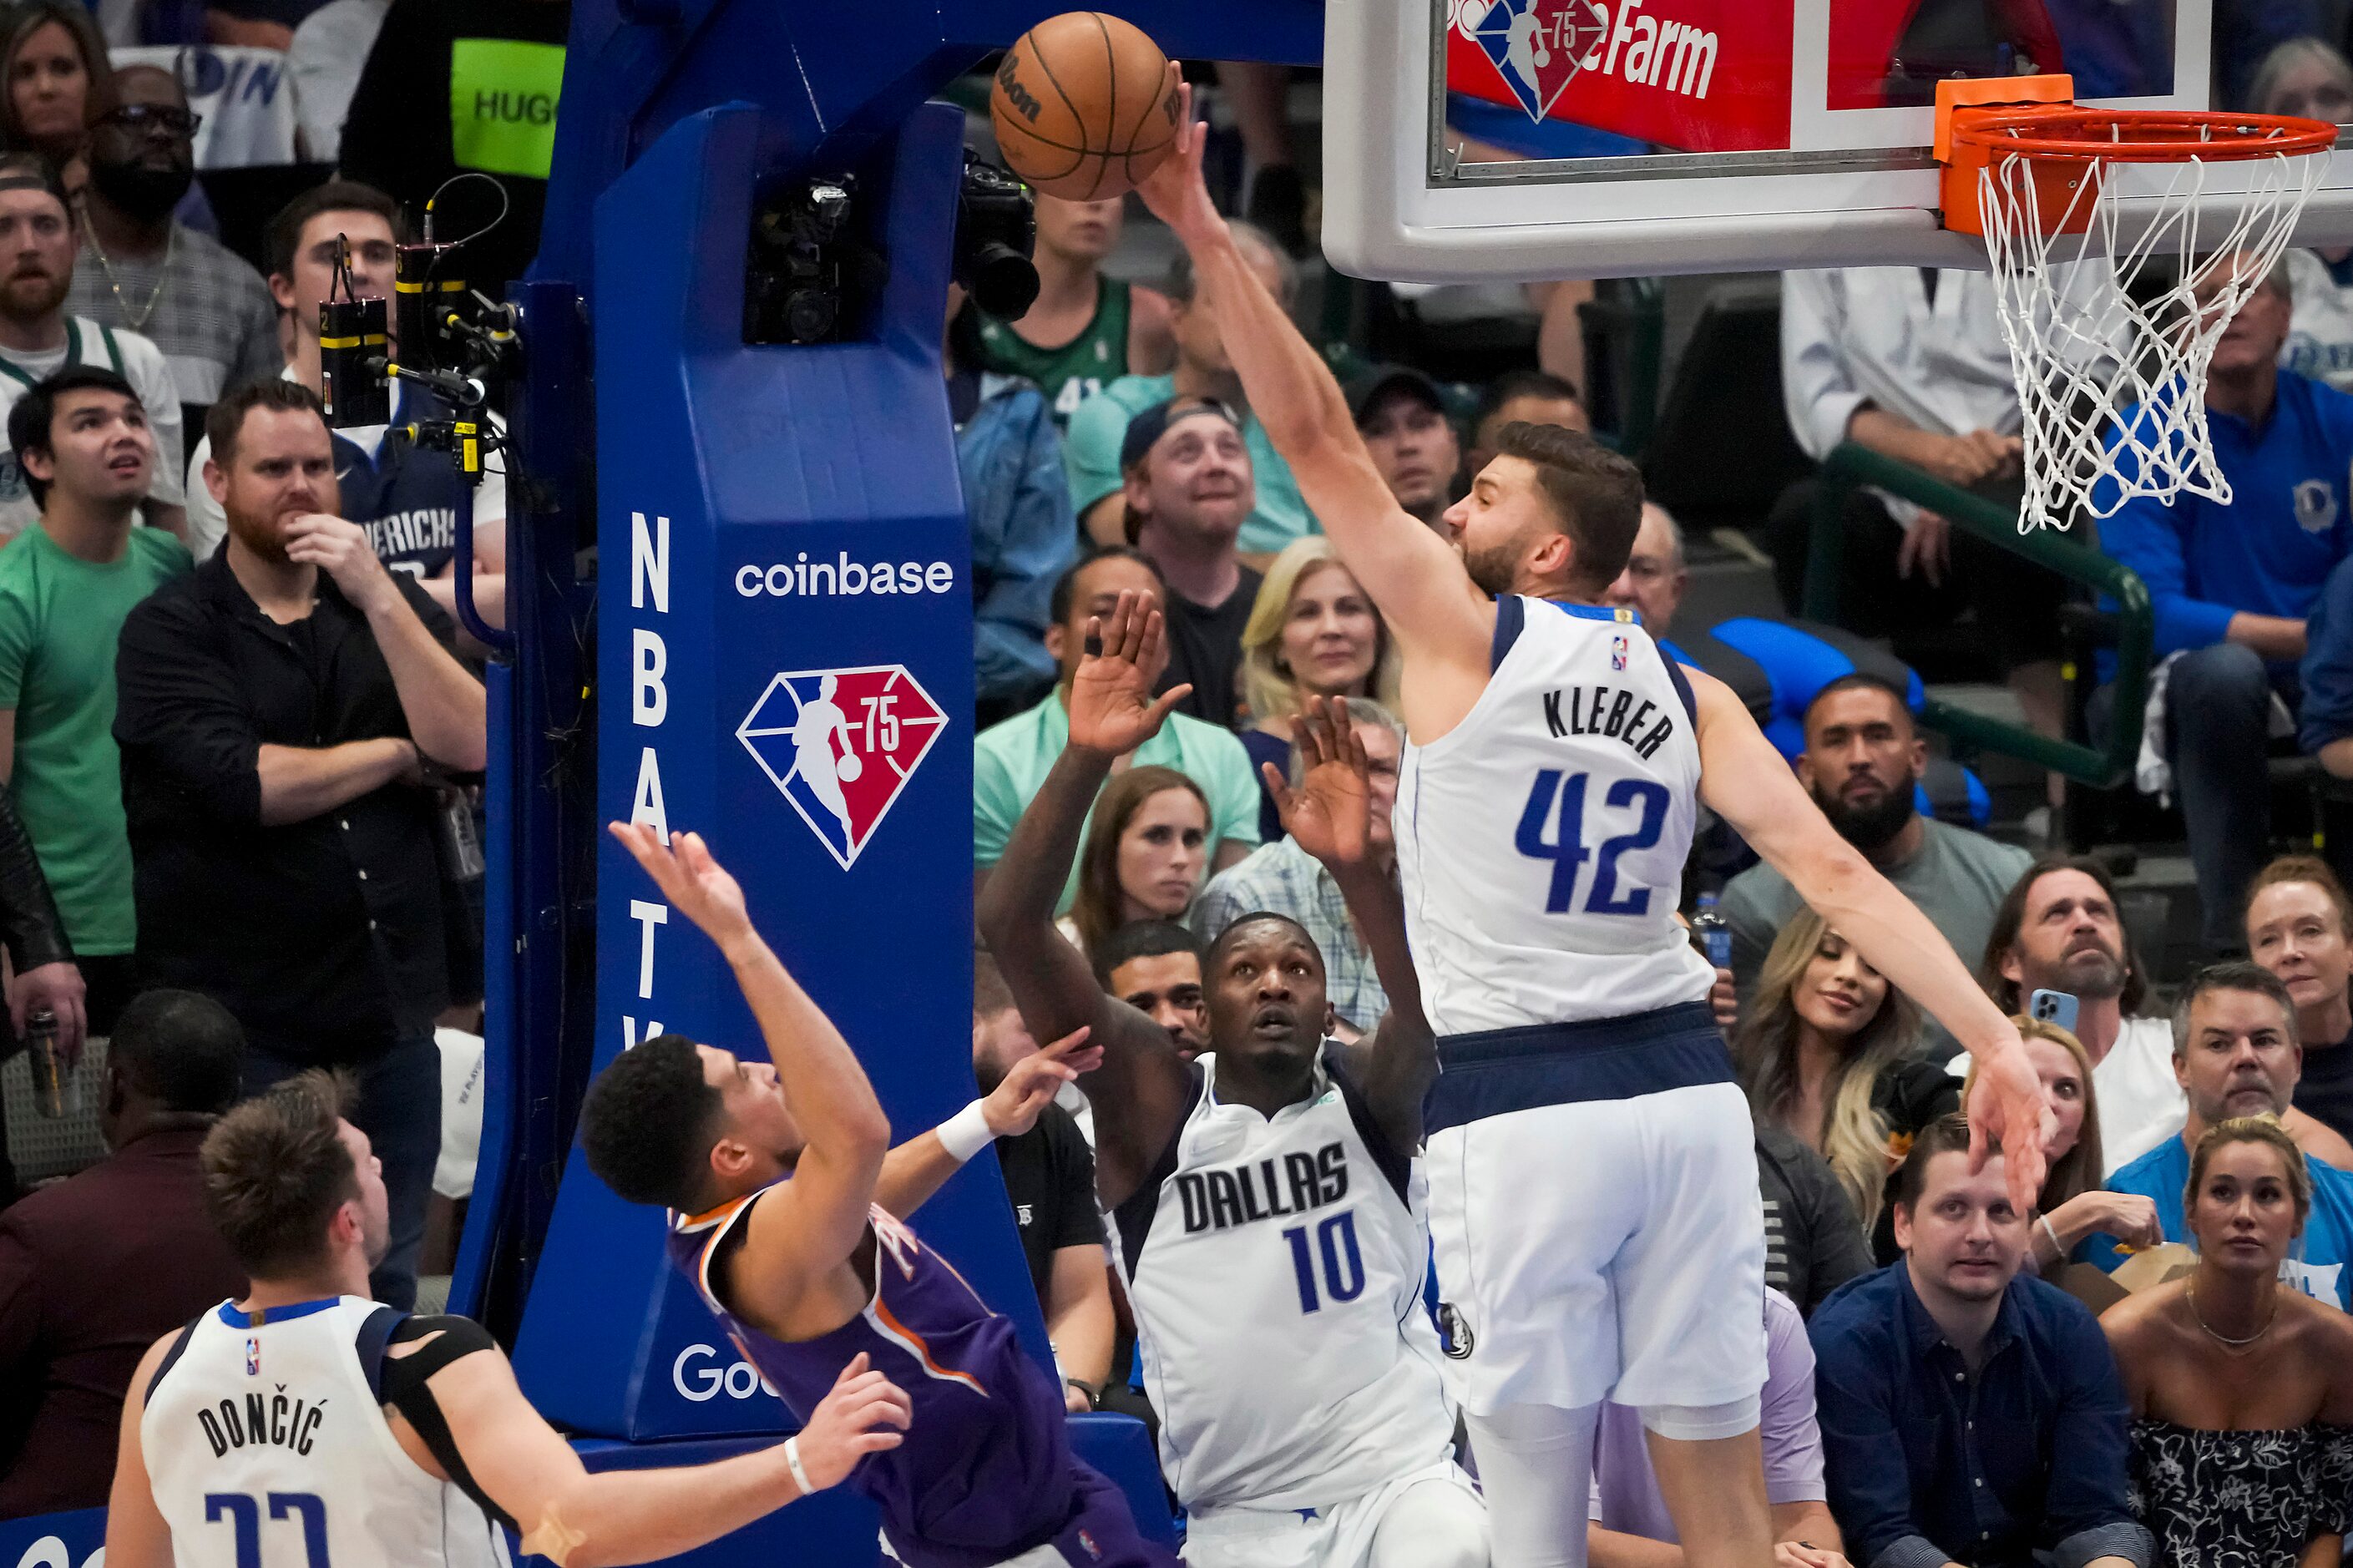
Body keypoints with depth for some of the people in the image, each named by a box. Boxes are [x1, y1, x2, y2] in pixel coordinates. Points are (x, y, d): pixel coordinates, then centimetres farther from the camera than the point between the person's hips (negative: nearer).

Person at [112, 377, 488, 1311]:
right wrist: (398, 754, -3)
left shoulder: (391, 610, 12)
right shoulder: (171, 631, -1)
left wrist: (378, 597, -12)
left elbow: (472, 745, -4)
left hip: (390, 1018, 4)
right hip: (242, 1021, -4)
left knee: (386, 1292, 9)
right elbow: (242, 782, -16)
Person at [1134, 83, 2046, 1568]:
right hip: (1687, 1091, 5)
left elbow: (1320, 436, -2)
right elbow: (1837, 873, 0)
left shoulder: (1466, 632, 0)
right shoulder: (1693, 697, 11)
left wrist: (1202, 229, -1)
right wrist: (1995, 1037, -5)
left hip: (1525, 1111, -5)